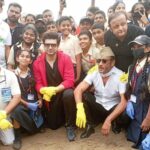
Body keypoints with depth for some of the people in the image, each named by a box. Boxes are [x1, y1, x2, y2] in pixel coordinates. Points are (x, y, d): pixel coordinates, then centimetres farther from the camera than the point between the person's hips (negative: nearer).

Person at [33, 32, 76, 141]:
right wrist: (44, 90, -29)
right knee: (53, 126, 6)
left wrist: (55, 89, -34)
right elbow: (38, 83, -6)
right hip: (49, 96, 3)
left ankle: (70, 126, -16)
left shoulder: (65, 59, -15)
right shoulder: (37, 62, -7)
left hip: (63, 91, -3)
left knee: (69, 94, -39)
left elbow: (69, 80, -20)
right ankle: (62, 115, 42)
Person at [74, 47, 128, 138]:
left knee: (125, 114, -34)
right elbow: (78, 90, -22)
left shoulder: (120, 76, -20)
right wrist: (80, 109, -41)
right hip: (97, 108, 3)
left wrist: (108, 120, -40)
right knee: (83, 95, -22)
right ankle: (89, 125, -6)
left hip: (113, 109, -2)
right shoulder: (94, 73, -11)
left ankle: (116, 124, 3)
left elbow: (124, 102, -29)